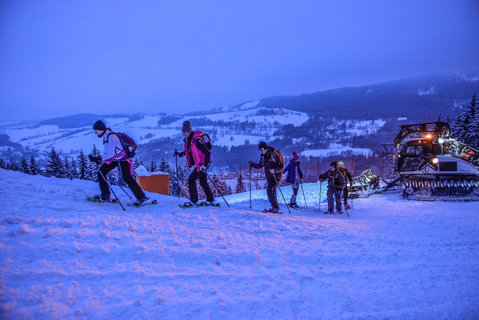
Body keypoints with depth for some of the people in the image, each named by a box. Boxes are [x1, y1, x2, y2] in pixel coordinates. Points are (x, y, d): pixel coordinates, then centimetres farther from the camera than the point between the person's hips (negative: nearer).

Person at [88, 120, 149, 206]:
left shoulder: (111, 137, -22)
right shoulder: (105, 136, 8)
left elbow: (110, 154, -28)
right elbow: (107, 152, 17)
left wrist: (98, 158, -26)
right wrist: (99, 159, 6)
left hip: (121, 159, -10)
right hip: (114, 160, 10)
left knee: (127, 178, -16)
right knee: (101, 172, 4)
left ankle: (141, 197, -11)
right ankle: (105, 196, 9)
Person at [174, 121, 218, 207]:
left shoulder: (196, 140, -25)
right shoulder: (188, 140, 4)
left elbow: (207, 152, -25)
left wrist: (205, 165, -28)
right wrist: (179, 154, 11)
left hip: (203, 164, -10)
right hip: (199, 164, 10)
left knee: (191, 180, -10)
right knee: (203, 182, 16)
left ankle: (193, 201, -3)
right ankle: (211, 201, 26)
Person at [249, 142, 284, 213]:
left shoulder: (274, 154, -16)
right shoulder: (263, 156, 8)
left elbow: (281, 166, -15)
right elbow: (260, 165, 18)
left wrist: (274, 170, -32)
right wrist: (252, 164, 3)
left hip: (275, 176, -8)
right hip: (269, 177, 8)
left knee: (270, 190, -17)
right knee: (272, 191, 12)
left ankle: (275, 207, -11)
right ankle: (275, 207, 22)